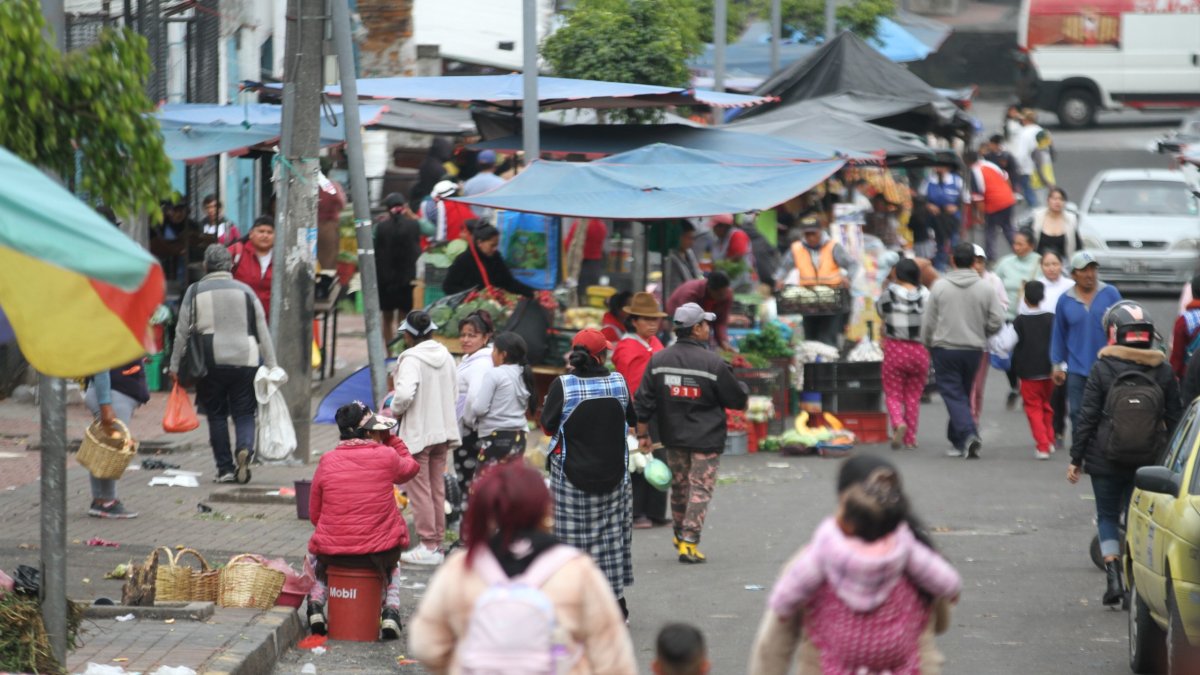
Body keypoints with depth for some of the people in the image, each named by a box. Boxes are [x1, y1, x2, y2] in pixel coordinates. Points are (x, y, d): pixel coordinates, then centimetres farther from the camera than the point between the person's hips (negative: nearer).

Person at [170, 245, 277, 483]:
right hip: (245, 362, 1)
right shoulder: (245, 291, 7)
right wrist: (271, 366, 11)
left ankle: (225, 468, 7)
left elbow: (182, 332, 4)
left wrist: (175, 366, 11)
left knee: (216, 415, 10)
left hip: (210, 364, -1)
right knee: (244, 413, 7)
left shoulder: (195, 292, 4)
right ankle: (244, 449, -21)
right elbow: (263, 331, 7)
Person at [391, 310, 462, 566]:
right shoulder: (445, 356, 7)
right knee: (437, 488, 14)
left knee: (420, 488, -1)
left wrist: (395, 410, -9)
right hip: (443, 428, 7)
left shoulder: (411, 358, -17)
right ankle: (437, 542, 18)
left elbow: (405, 394, -28)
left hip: (417, 431, -7)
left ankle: (428, 547, -1)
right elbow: (454, 389, 12)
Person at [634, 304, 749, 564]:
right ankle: (689, 542, -6)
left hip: (673, 436, 5)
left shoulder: (658, 360, 0)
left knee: (679, 485, 19)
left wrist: (642, 434, 10)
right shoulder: (713, 363, -13)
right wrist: (743, 393, 18)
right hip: (706, 439, -5)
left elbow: (644, 402, 2)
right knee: (700, 488, 0)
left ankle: (680, 535, 32)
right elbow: (738, 400, -5)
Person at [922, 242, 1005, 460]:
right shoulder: (986, 288, -3)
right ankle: (958, 441, 22)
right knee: (964, 394, 15)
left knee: (953, 394, -2)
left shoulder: (940, 286, -6)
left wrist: (927, 343, 14)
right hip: (974, 349, 2)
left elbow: (929, 321, -2)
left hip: (944, 347, -2)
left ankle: (968, 434, -22)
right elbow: (997, 320, -5)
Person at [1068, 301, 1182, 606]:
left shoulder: (1102, 369, -8)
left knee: (1107, 516, 10)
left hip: (1106, 460, -2)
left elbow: (1086, 417, -6)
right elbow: (1174, 418, 5)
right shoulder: (1163, 371, 0)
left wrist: (1076, 459, 0)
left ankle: (1113, 573, -7)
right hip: (1148, 462, 2)